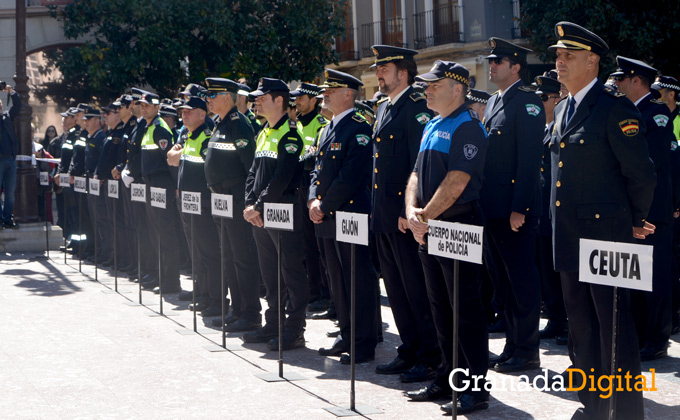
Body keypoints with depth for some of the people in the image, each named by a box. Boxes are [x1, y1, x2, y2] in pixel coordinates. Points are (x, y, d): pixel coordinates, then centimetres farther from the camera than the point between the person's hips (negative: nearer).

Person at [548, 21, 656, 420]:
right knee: (582, 323, 15)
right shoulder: (563, 110, 13)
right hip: (570, 236, 9)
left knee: (615, 326, -1)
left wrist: (634, 221, -1)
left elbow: (642, 174, -12)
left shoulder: (615, 107, -13)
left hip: (604, 234, -8)